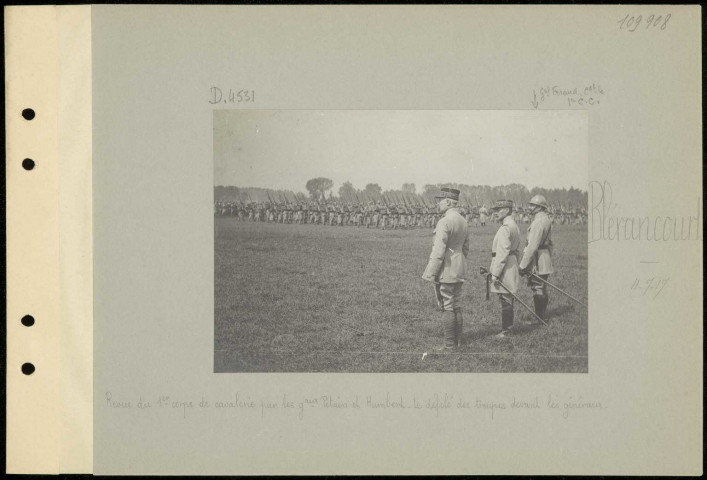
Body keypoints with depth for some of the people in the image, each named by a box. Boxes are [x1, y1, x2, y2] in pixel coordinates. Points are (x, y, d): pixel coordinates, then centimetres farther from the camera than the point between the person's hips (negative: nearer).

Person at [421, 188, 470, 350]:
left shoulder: (444, 222, -17)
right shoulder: (463, 221, 11)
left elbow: (439, 251, -20)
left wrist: (431, 274, -16)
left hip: (446, 270, -9)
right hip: (459, 271, 9)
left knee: (447, 307, -4)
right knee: (456, 306, 14)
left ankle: (449, 344, 0)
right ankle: (457, 341, 19)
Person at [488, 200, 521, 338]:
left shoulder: (505, 228, -18)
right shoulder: (514, 225, 15)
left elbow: (503, 252, -22)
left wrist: (495, 273, -19)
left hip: (505, 268, -10)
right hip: (512, 265, 11)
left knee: (505, 300, -6)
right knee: (507, 300, 15)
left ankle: (506, 330, -2)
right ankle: (508, 327, 22)